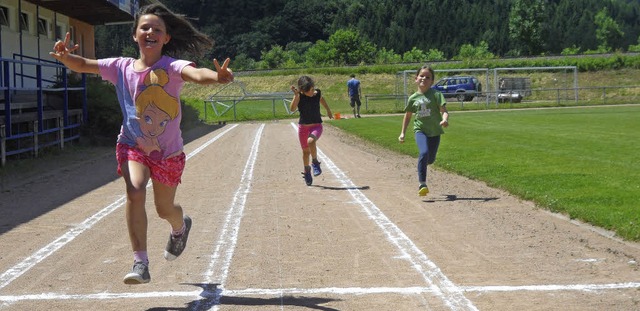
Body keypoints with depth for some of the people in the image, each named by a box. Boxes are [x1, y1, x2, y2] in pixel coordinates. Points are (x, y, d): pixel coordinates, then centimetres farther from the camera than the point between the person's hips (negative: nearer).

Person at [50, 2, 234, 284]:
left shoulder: (171, 68, -18)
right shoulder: (122, 67, -5)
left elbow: (197, 74, -38)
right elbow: (83, 65, -3)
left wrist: (217, 76, -61)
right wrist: (66, 57, -27)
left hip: (168, 152, -1)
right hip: (132, 145, 2)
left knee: (164, 209, 12)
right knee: (135, 191, -26)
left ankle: (180, 227, 53)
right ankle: (140, 264, -21)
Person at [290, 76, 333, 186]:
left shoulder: (318, 93, -7)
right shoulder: (299, 96, -13)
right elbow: (292, 108, -27)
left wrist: (328, 110, 31)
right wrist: (296, 95, -36)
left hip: (316, 126, -1)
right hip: (303, 126, 1)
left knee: (311, 141, -31)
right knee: (305, 151, 12)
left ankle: (315, 162, -10)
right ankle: (307, 171, 35)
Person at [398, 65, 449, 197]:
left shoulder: (436, 94, -5)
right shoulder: (413, 98, 3)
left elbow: (444, 111, -13)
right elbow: (407, 116, 16)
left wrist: (445, 120, -35)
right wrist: (403, 133, 14)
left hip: (435, 131, 0)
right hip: (420, 130, 0)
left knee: (430, 159, 8)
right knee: (424, 152, -25)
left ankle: (422, 162, 48)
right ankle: (422, 184, -21)